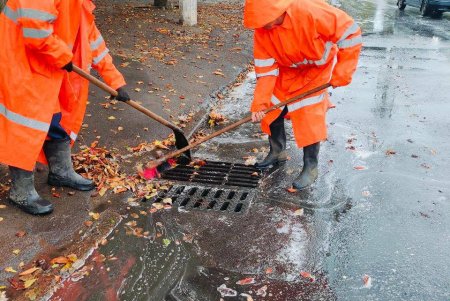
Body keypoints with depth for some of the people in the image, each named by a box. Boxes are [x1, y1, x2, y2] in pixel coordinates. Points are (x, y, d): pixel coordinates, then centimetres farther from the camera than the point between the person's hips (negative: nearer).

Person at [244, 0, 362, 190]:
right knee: (272, 110, 6)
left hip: (317, 69, -4)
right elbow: (265, 68, -18)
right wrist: (260, 103, -25)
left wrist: (342, 72, -27)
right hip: (287, 71, 5)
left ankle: (311, 168, 6)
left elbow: (350, 32, -29)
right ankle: (277, 152, 31)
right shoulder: (262, 30, -22)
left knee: (309, 117, -12)